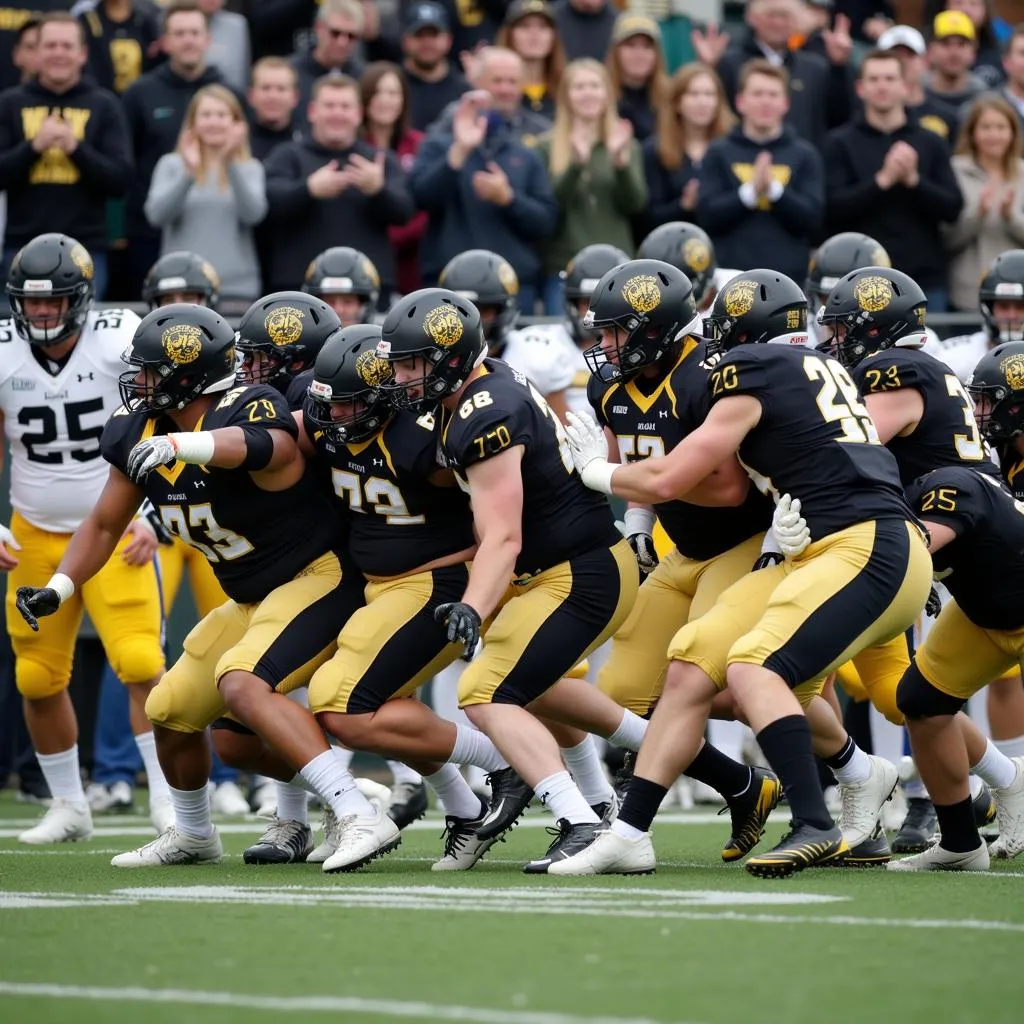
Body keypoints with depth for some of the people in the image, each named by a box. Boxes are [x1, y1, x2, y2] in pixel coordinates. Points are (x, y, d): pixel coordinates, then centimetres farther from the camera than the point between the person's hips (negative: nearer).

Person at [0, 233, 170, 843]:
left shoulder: (120, 342, -13)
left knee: (140, 662, -17)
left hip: (115, 531, -3)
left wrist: (152, 516, -12)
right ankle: (70, 808, 20)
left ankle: (166, 797, -8)